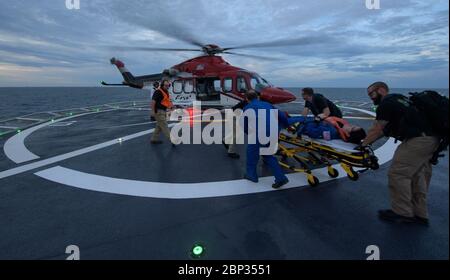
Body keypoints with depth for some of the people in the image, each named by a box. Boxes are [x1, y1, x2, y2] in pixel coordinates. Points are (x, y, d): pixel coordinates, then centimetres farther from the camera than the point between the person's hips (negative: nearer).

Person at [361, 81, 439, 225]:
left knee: (397, 174, -6)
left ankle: (402, 212, 4)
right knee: (417, 175, 16)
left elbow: (376, 130, -7)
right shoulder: (397, 99, 21)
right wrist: (368, 140, 23)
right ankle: (419, 214, 24)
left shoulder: (386, 104, -8)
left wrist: (362, 144, 4)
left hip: (418, 140, -10)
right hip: (430, 138, 10)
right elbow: (384, 129, 23)